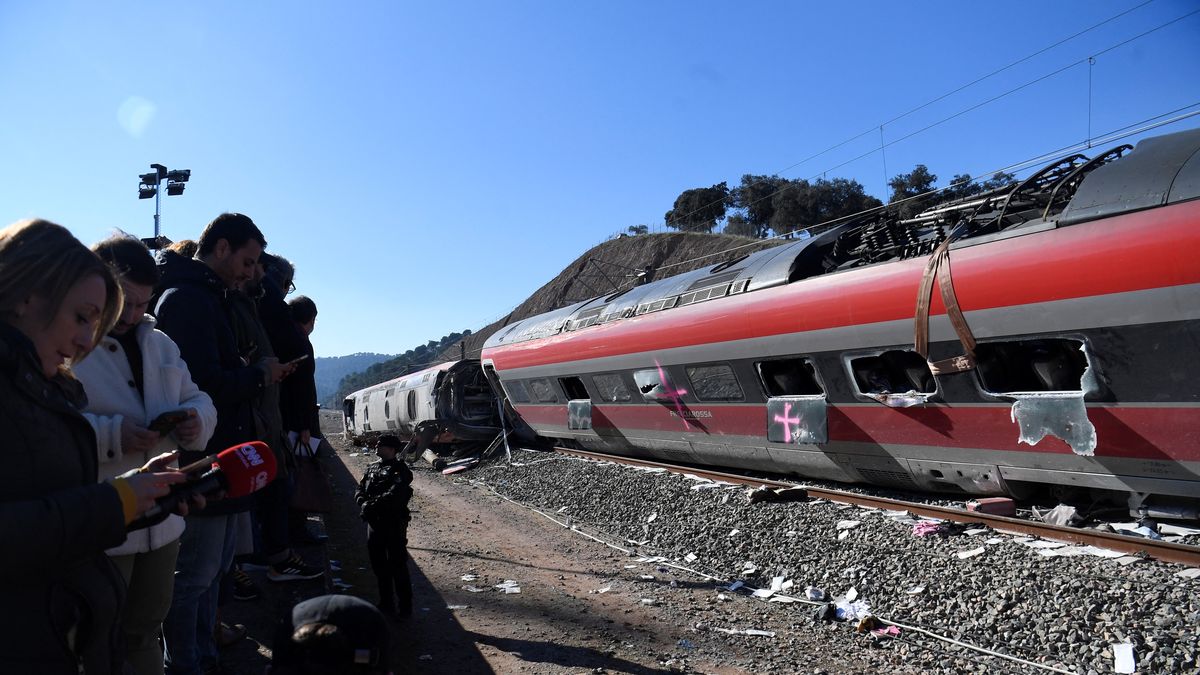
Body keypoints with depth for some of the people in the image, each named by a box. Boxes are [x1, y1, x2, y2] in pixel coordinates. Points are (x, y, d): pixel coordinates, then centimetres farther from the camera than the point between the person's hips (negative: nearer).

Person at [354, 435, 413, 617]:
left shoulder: (400, 470, -9)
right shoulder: (372, 468, 16)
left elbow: (394, 496, -21)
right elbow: (360, 489, 10)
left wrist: (372, 505, -22)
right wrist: (363, 503, -10)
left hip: (394, 522, -8)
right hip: (374, 521, 8)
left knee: (398, 564, -3)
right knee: (378, 563, 15)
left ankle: (405, 606, 6)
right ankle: (386, 603, 29)